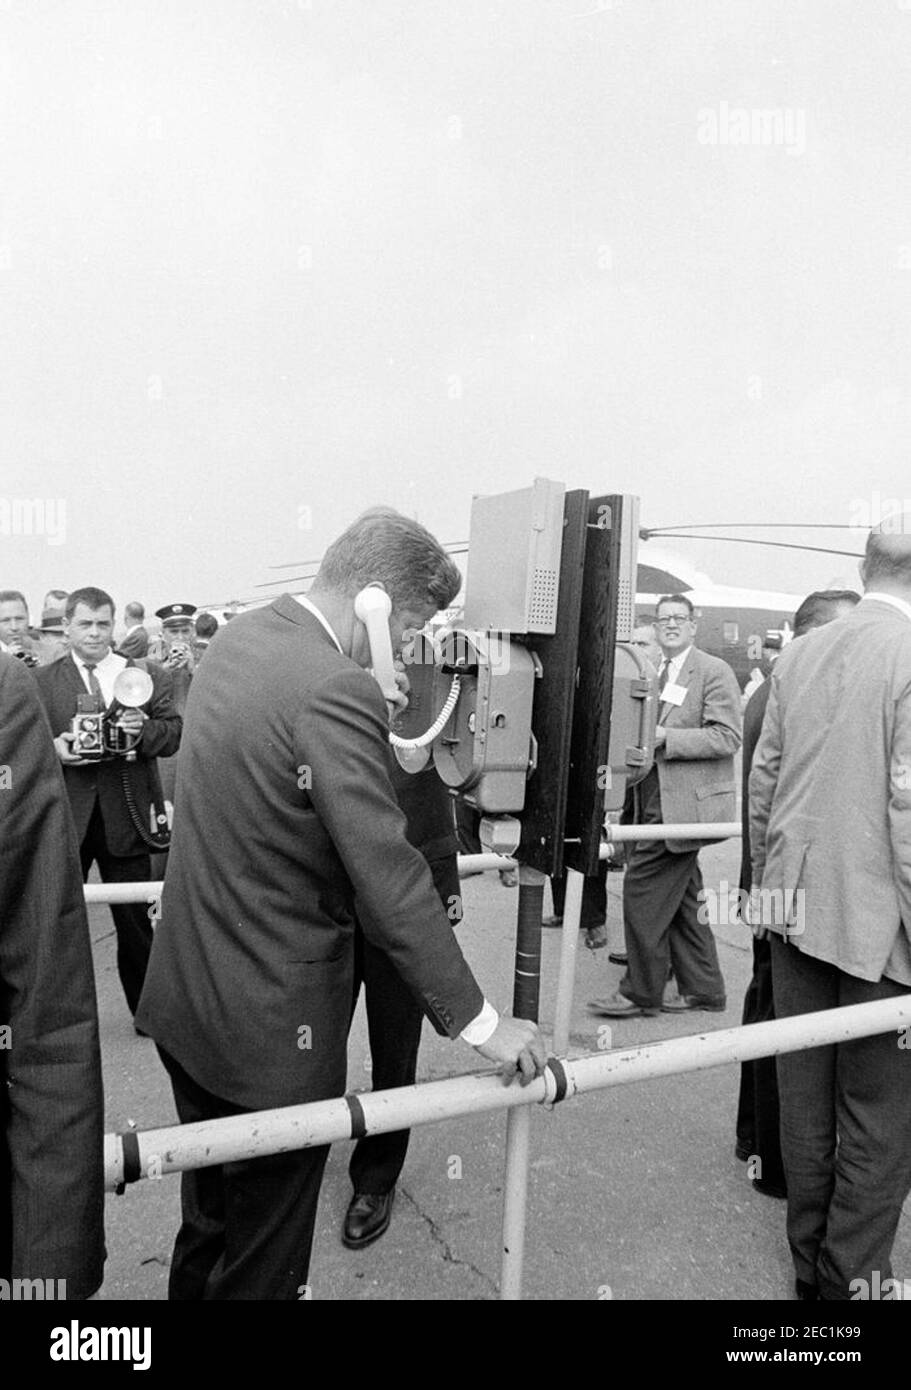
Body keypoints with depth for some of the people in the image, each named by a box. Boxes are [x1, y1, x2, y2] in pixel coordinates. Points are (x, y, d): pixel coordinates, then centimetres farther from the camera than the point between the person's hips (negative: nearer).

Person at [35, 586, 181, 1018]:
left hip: (126, 816, 0)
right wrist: (52, 747, -16)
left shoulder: (148, 675, 6)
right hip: (64, 816, 1)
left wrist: (143, 730, -19)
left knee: (135, 919, 10)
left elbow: (174, 735, 1)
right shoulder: (41, 681, 7)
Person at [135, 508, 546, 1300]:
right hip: (271, 1024, -8)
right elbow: (388, 879, -27)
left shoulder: (238, 639, 2)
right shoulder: (337, 690, -26)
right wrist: (480, 1022, -18)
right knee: (263, 1257, 14)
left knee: (209, 1219, 28)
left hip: (186, 997, 9)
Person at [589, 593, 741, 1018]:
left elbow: (727, 737, -16)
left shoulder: (714, 671, -8)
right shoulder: (656, 674, 17)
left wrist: (664, 737, -22)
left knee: (642, 888, -7)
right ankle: (703, 990, 26)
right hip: (658, 804, 8)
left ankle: (641, 993, 7)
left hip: (685, 805, -8)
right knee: (683, 899, 14)